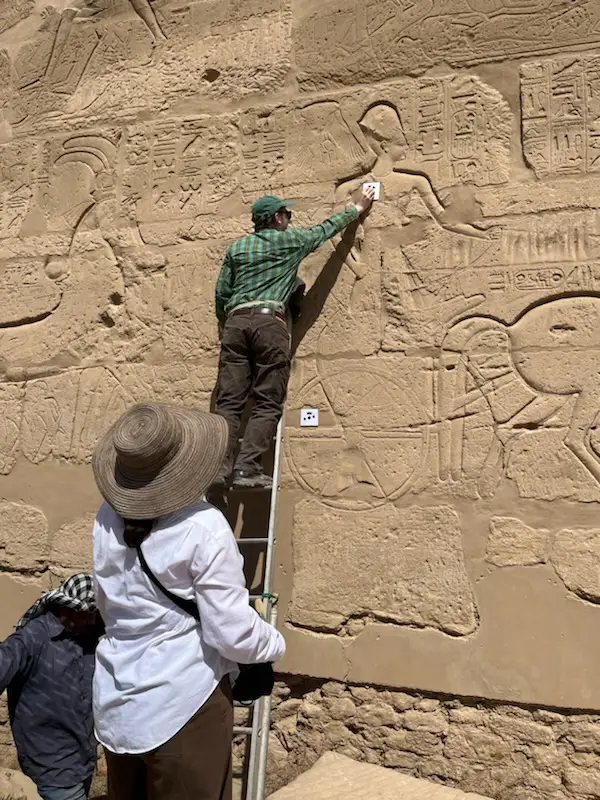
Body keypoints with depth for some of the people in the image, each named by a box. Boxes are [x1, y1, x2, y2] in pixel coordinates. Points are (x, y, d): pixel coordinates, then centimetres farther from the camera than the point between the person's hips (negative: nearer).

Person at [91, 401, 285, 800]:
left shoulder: (107, 520, -3)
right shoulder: (204, 527, -22)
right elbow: (233, 633, -19)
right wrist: (276, 642, 1)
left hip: (115, 702, 6)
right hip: (183, 701, -6)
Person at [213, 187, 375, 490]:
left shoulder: (236, 247, 19)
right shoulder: (290, 239, 10)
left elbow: (221, 293, 16)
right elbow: (326, 229, 25)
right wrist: (358, 208, 40)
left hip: (235, 321, 4)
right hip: (269, 321, -4)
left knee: (228, 400, 0)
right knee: (267, 404, -2)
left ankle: (219, 467, -9)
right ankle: (247, 468, -11)